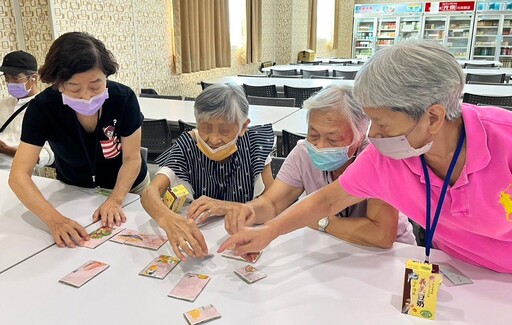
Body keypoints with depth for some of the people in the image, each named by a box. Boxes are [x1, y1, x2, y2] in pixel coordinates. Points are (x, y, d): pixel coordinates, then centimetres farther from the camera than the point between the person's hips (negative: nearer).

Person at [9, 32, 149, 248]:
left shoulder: (124, 99, -28)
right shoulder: (42, 108, -27)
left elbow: (132, 159, -19)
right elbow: (19, 175, -31)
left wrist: (115, 200, -34)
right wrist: (54, 219, -46)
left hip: (125, 187, 0)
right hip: (73, 191, 1)